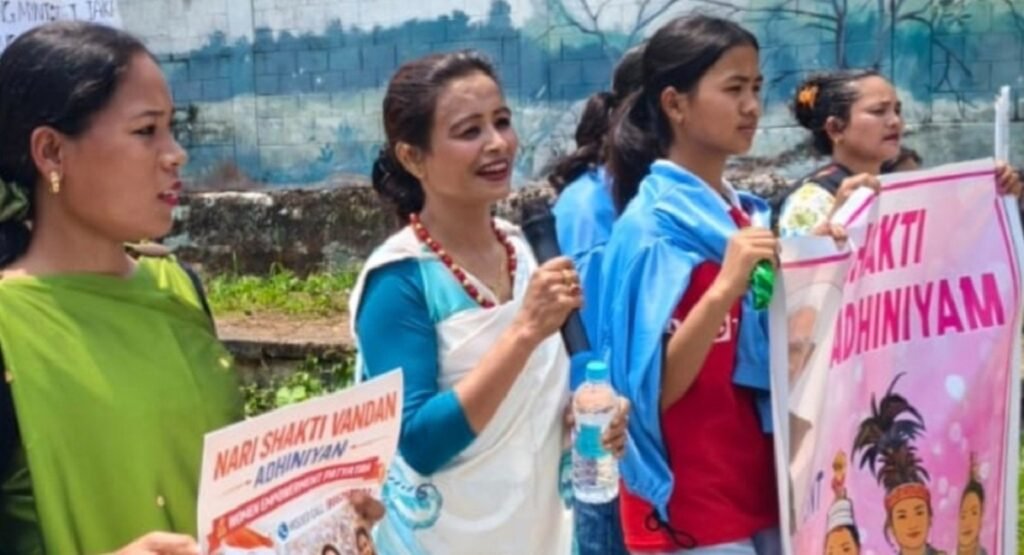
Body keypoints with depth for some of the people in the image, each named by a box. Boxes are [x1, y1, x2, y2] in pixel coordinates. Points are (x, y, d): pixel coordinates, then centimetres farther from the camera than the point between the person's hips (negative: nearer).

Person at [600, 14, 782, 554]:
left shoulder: (751, 216, 7)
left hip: (764, 492, 7)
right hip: (691, 511, -7)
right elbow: (655, 389, -17)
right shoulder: (650, 226, -13)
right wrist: (724, 287, -27)